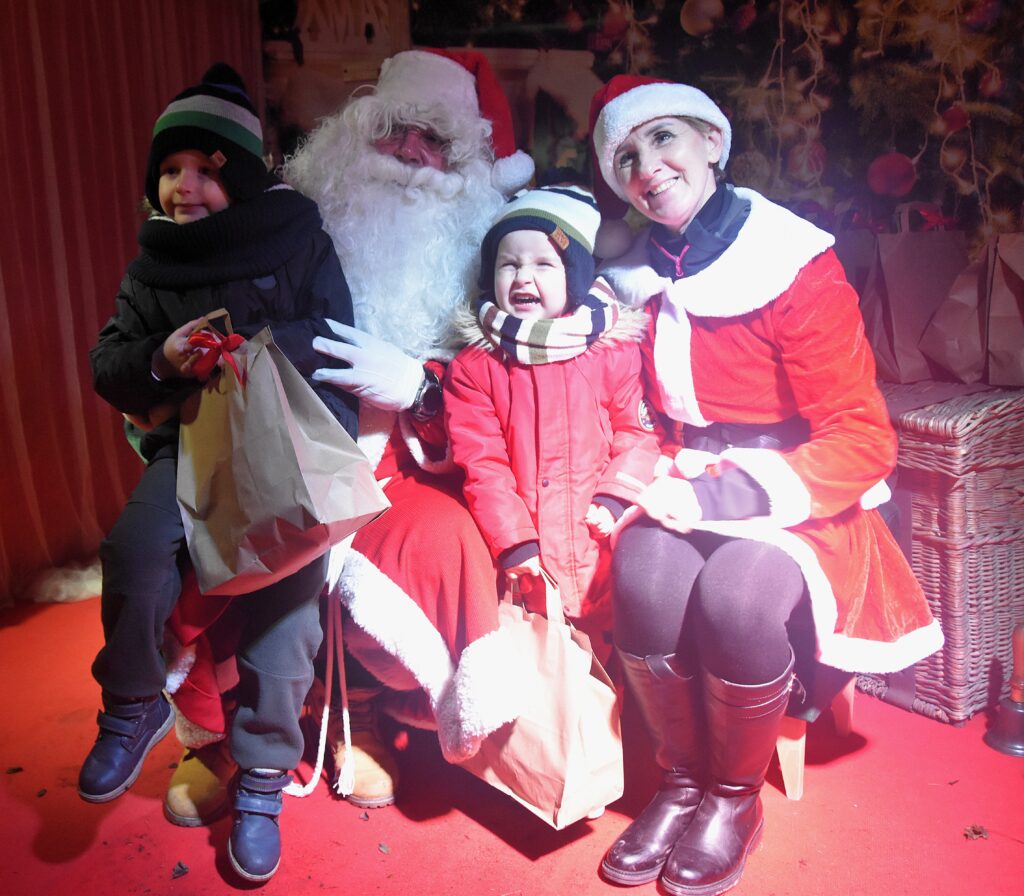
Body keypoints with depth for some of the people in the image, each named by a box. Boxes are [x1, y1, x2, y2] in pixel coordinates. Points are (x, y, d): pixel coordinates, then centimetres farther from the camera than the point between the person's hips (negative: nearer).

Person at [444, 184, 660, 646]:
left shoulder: (614, 350, 4)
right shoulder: (473, 367, 3)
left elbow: (638, 431, 5)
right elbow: (481, 462, -1)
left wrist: (615, 497, -10)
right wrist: (512, 542, -9)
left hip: (604, 535, 0)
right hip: (531, 552, 0)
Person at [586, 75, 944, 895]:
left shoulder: (794, 267, -12)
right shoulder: (638, 278, 4)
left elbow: (863, 443, -13)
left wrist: (724, 494, -22)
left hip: (799, 505, -3)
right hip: (685, 494, 4)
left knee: (734, 593, -33)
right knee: (641, 572, -29)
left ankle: (736, 798, -4)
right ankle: (681, 783, -4)